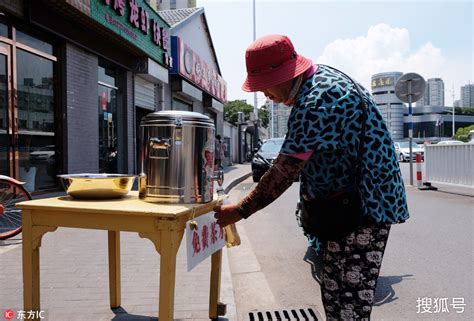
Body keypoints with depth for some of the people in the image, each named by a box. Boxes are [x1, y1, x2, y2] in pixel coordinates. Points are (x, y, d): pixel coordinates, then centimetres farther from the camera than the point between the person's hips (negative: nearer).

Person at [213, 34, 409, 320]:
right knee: (335, 288, 20)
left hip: (363, 206, -11)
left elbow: (285, 173, -26)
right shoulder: (322, 74, 8)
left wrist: (240, 211, -17)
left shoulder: (315, 104, -26)